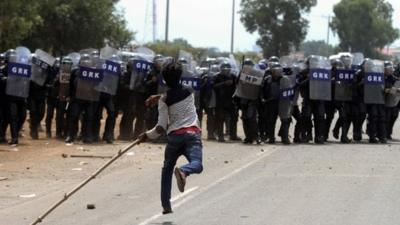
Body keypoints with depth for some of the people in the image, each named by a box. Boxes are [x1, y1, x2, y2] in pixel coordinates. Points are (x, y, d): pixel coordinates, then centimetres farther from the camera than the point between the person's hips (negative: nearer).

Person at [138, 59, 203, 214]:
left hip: (174, 136, 0)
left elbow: (162, 127, -3)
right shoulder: (189, 91, 10)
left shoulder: (164, 100, 1)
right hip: (192, 133, 0)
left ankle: (166, 205, 13)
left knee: (167, 169, 18)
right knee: (197, 165, -16)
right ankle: (183, 171, -52)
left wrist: (147, 136, 11)